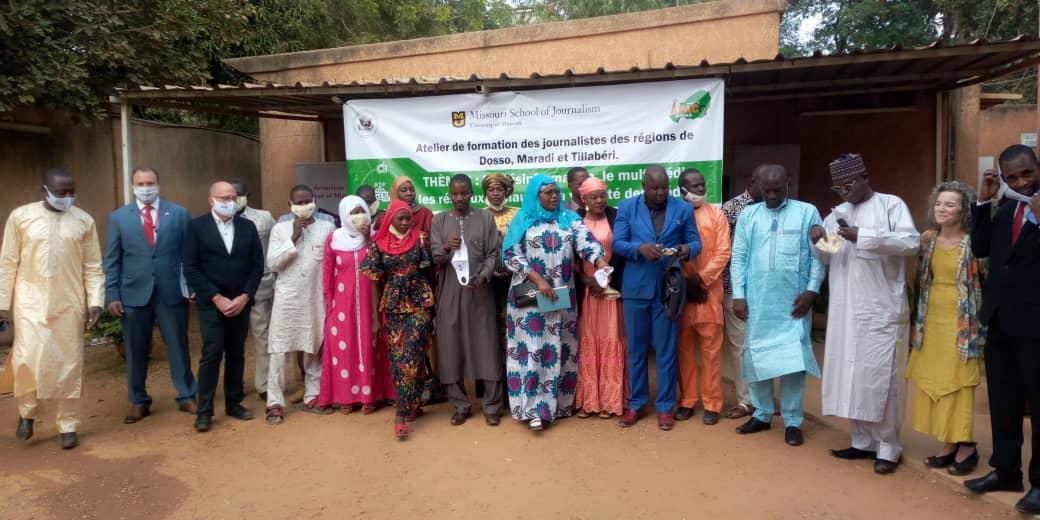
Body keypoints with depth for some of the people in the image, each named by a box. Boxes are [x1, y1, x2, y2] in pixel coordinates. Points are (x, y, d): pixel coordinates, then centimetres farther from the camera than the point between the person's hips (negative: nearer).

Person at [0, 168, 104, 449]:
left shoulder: (84, 221, 1)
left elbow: (93, 266, 3)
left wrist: (95, 301, -4)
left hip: (69, 304, 1)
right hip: (31, 302, -1)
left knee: (69, 365, 5)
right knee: (29, 359, -10)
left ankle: (68, 425, 18)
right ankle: (27, 411, 19)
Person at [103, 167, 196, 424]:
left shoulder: (179, 213, 3)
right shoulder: (118, 217, 5)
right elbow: (111, 260, 4)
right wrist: (112, 294, -2)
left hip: (172, 291, -1)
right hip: (134, 293, 1)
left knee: (178, 346, 7)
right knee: (136, 351, 10)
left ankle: (187, 396, 20)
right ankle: (139, 402, 24)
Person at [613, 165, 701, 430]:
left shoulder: (683, 209, 3)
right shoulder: (627, 207, 2)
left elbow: (695, 242, 4)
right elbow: (617, 243, -3)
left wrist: (687, 249, -19)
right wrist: (640, 248, -22)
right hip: (635, 287, 0)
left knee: (666, 350, 7)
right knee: (636, 349, 10)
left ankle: (665, 406, 19)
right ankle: (636, 403, 24)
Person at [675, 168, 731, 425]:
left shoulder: (716, 214, 4)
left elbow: (723, 253, -1)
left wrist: (701, 279, -10)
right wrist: (684, 284, -6)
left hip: (709, 291, 0)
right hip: (680, 292, 1)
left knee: (711, 349, 3)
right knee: (684, 348, 8)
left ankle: (712, 403, 12)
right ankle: (686, 400, 19)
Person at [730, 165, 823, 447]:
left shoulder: (807, 213, 1)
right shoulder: (748, 215, 6)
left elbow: (818, 255, 0)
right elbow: (738, 257, 4)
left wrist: (812, 290, -8)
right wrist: (738, 295, -1)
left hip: (793, 302, -2)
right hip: (756, 301, 2)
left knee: (793, 360, 1)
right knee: (755, 358, 8)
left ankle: (792, 421, 14)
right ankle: (762, 415, 24)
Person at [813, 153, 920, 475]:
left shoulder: (891, 205, -2)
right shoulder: (837, 214, 15)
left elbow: (912, 242, -16)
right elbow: (827, 259, 19)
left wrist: (864, 236, -22)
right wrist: (818, 241, -2)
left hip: (882, 310, -6)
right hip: (845, 310, 6)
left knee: (880, 377, -3)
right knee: (849, 375, 8)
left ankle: (888, 447, 10)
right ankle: (863, 441, 20)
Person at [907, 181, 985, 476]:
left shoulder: (975, 242, -9)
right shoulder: (927, 239, 5)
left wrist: (979, 321, -11)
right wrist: (917, 317, 10)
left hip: (961, 323, -5)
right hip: (930, 321, 5)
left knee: (958, 384, 0)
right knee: (932, 382, 8)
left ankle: (966, 447, 14)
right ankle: (949, 444, 20)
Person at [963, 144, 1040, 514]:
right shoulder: (1005, 209, 11)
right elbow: (980, 248, 4)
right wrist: (984, 201, 0)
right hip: (999, 320, 6)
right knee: (1003, 402, 15)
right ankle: (1005, 470, 29)